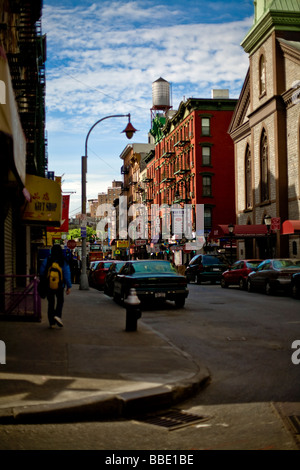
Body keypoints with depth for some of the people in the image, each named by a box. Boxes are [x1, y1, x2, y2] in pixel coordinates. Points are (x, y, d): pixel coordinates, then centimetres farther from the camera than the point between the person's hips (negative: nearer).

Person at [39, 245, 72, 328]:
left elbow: (41, 273, 0)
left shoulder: (47, 261, -4)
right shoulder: (64, 262, -7)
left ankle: (52, 322, 11)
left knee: (51, 303, 11)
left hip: (49, 286, 1)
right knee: (60, 301, 17)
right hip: (60, 286, -1)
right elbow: (67, 275, -10)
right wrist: (69, 286, -7)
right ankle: (57, 315, -8)